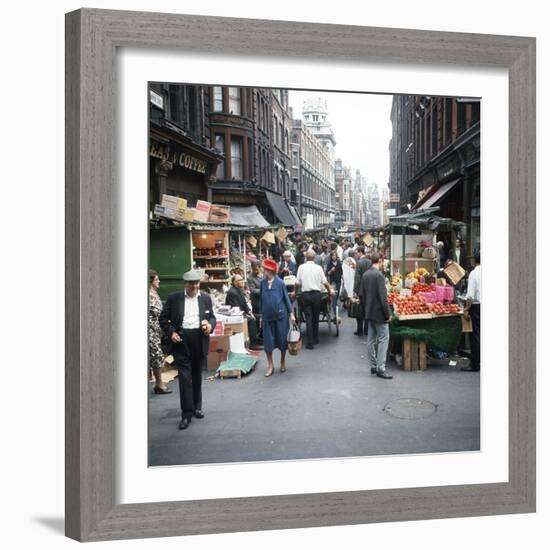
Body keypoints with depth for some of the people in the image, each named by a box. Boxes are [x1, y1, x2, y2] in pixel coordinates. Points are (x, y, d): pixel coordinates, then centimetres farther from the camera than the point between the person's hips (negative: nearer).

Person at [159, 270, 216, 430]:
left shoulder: (206, 298, 7)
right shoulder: (173, 298, 2)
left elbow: (212, 316, 13)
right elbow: (163, 318, 4)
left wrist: (210, 325, -9)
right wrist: (171, 332, -9)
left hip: (200, 339, 2)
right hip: (181, 339, -2)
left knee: (197, 375, 14)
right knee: (184, 376, -4)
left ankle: (197, 407, 29)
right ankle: (187, 412, 2)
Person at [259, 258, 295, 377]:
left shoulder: (280, 283, -9)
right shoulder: (263, 283, -1)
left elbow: (286, 298, -1)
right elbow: (261, 299, 7)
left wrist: (291, 314, -1)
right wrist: (261, 315, 11)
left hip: (281, 315, -2)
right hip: (267, 316, 2)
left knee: (282, 339, 8)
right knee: (268, 341, 4)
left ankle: (283, 363, 29)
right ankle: (270, 366, 17)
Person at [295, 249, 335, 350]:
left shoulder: (301, 267, -1)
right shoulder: (318, 267, -2)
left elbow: (297, 283, 0)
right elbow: (325, 282, -1)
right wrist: (330, 291, 17)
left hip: (305, 295, -1)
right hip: (316, 294, 1)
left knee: (308, 318, 1)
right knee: (316, 317, 15)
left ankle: (310, 342, -1)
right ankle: (315, 339, 25)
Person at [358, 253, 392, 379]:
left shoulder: (365, 275, 7)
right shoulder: (378, 275, -16)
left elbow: (361, 294, 11)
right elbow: (383, 297, -19)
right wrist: (387, 313, -12)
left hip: (369, 312, 8)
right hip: (379, 312, -8)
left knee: (371, 339, 12)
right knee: (383, 339, -3)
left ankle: (373, 366, 19)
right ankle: (380, 368, -4)